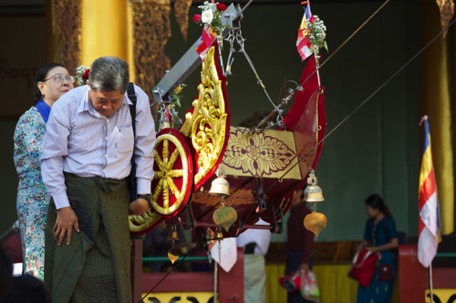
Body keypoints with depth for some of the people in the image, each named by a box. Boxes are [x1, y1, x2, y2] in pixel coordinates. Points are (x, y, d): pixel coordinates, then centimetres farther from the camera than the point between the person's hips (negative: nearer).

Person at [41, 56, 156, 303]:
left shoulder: (138, 100, -6)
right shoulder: (66, 106, -11)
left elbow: (145, 150, 6)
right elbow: (52, 159, -4)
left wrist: (143, 194, 7)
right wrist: (62, 206, -7)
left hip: (115, 197, 2)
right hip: (73, 192, -2)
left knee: (114, 273, 0)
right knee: (68, 271, -3)